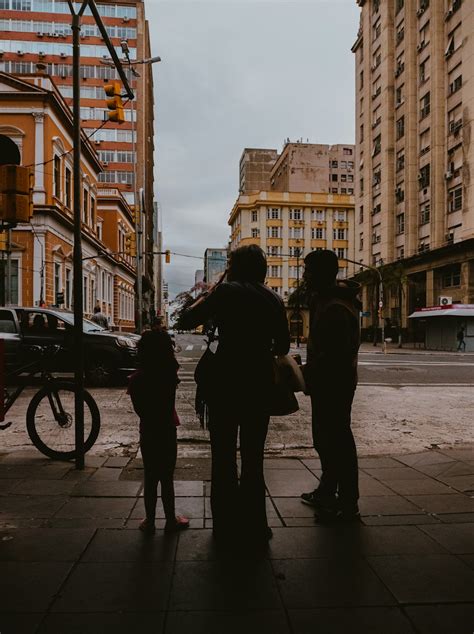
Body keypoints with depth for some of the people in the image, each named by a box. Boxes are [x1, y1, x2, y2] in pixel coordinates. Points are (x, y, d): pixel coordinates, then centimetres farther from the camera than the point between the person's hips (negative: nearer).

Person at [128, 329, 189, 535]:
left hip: (148, 434, 1)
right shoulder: (169, 376, -15)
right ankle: (171, 520, 20)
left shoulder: (136, 379, -8)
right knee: (166, 479, 10)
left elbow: (139, 409, -3)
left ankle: (150, 521, 20)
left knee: (150, 479, 12)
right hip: (167, 432, -1)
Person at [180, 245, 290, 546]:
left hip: (226, 381, -3)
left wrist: (206, 296, 9)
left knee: (224, 456, 10)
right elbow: (283, 346, 10)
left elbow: (186, 321, -6)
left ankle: (225, 526, 18)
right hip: (261, 382, 3)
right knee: (253, 456, 14)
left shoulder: (226, 291, -5)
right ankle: (254, 528, 21)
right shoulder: (274, 299, 6)